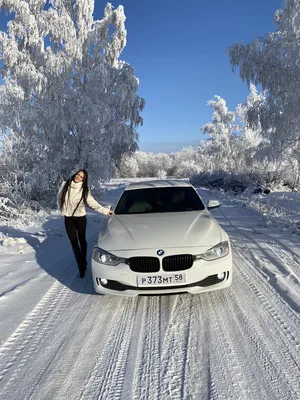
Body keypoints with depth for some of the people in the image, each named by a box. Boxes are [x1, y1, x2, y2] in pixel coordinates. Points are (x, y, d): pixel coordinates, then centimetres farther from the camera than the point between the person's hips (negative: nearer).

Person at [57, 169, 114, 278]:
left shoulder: (84, 190, -12)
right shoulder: (65, 184, -4)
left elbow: (92, 203, -12)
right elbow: (59, 198, 11)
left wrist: (105, 210, -20)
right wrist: (62, 209, 8)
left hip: (80, 218, -2)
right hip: (68, 218, 2)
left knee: (82, 241, 12)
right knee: (74, 243, 3)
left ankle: (83, 263, 32)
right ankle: (82, 266, 12)